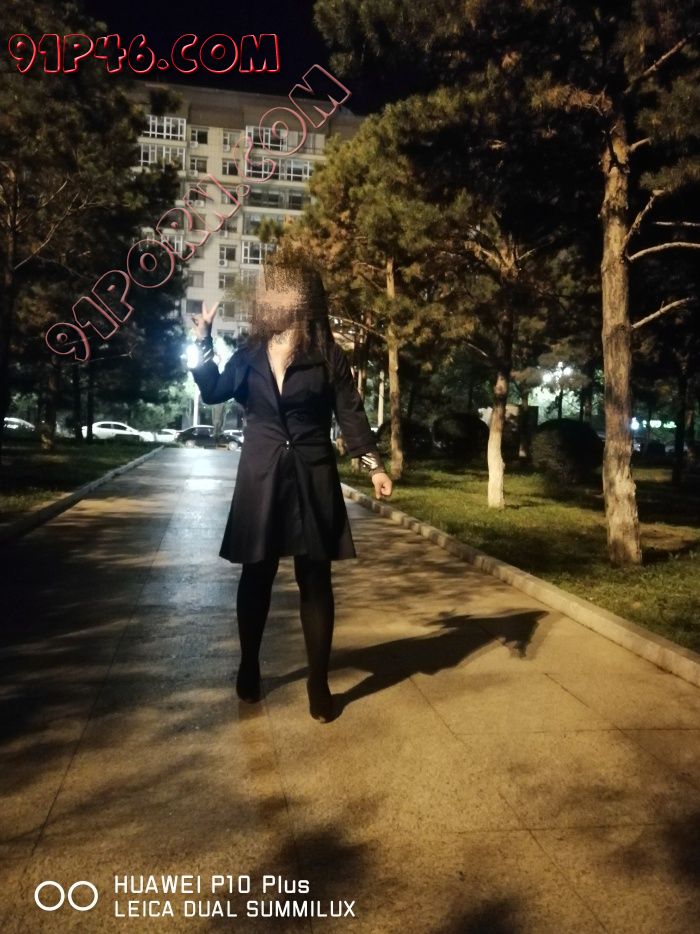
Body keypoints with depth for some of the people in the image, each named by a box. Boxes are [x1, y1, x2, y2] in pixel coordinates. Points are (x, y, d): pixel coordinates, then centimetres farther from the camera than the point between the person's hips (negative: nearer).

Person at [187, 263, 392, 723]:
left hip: (312, 479, -2)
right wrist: (203, 341, 1)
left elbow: (351, 413, -2)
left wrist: (374, 464, -11)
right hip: (260, 479, 2)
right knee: (256, 576, 11)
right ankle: (249, 668, 30)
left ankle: (319, 684, 15)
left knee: (315, 581, 4)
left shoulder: (328, 355, -1)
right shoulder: (250, 355, 8)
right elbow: (213, 391, 7)